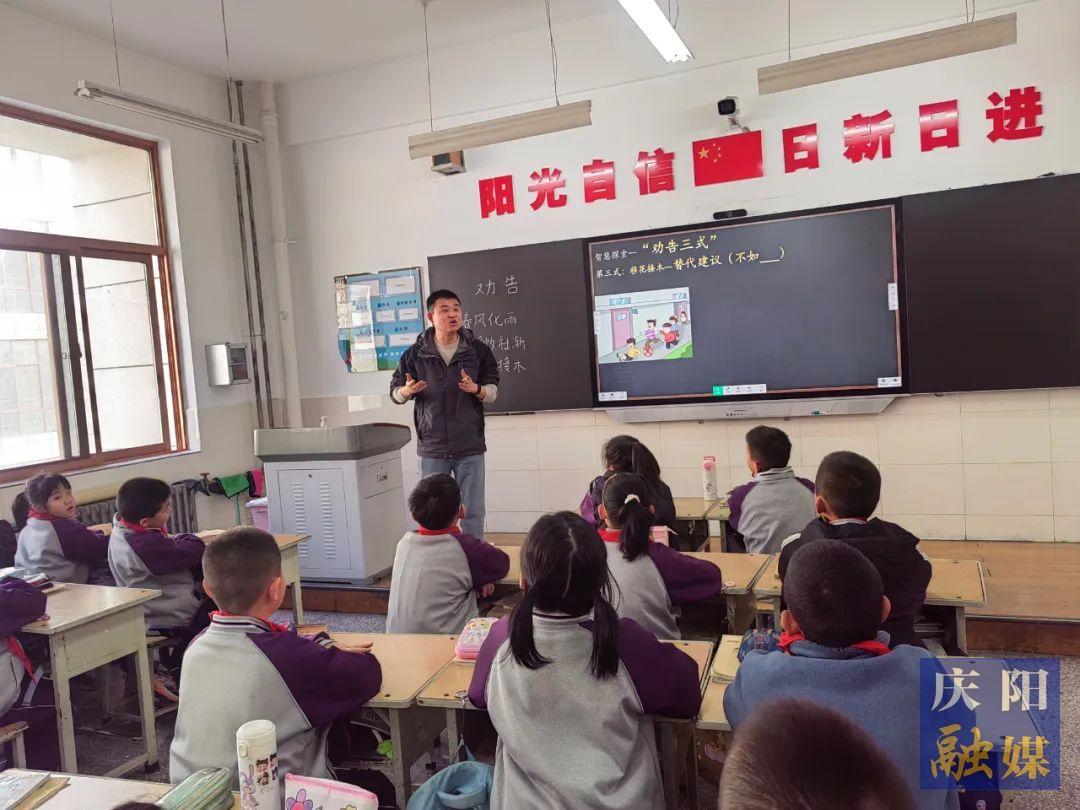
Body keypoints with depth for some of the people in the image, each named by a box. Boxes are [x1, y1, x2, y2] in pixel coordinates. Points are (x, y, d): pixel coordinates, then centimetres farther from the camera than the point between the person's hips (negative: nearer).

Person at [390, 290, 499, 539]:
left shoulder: (478, 350, 1)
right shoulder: (415, 354, 1)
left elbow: (493, 392, 5)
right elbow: (395, 392, 8)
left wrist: (476, 389, -18)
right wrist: (407, 391, -16)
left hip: (470, 446, 0)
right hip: (432, 446, 0)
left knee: (473, 512, 7)